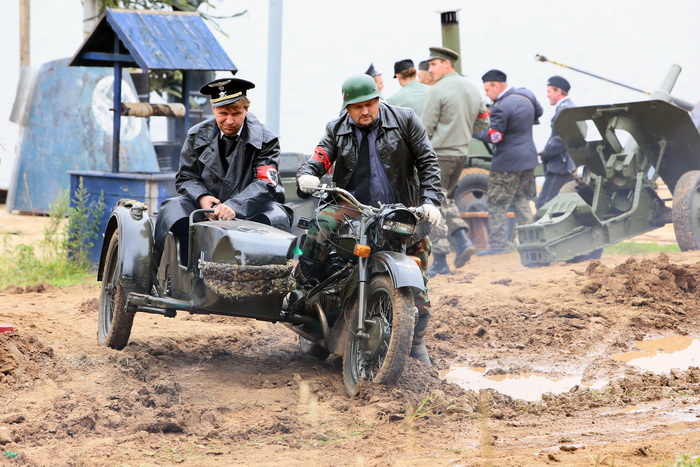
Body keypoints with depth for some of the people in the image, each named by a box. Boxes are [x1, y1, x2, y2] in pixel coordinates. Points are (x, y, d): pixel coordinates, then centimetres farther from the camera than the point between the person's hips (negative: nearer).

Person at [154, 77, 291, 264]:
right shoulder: (197, 136, 6)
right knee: (174, 208, -26)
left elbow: (265, 184, -15)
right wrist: (202, 197, -18)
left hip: (247, 209, -2)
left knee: (277, 216, -33)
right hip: (207, 205, 2)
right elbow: (186, 176, 8)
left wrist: (234, 206, -35)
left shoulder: (265, 140, -3)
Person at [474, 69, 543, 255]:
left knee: (497, 205, -1)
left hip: (507, 163, -9)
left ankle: (498, 244, -2)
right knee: (522, 202, 16)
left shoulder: (501, 107, -21)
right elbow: (538, 112, 24)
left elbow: (493, 137, -20)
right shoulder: (527, 95, 5)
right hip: (528, 158, 9)